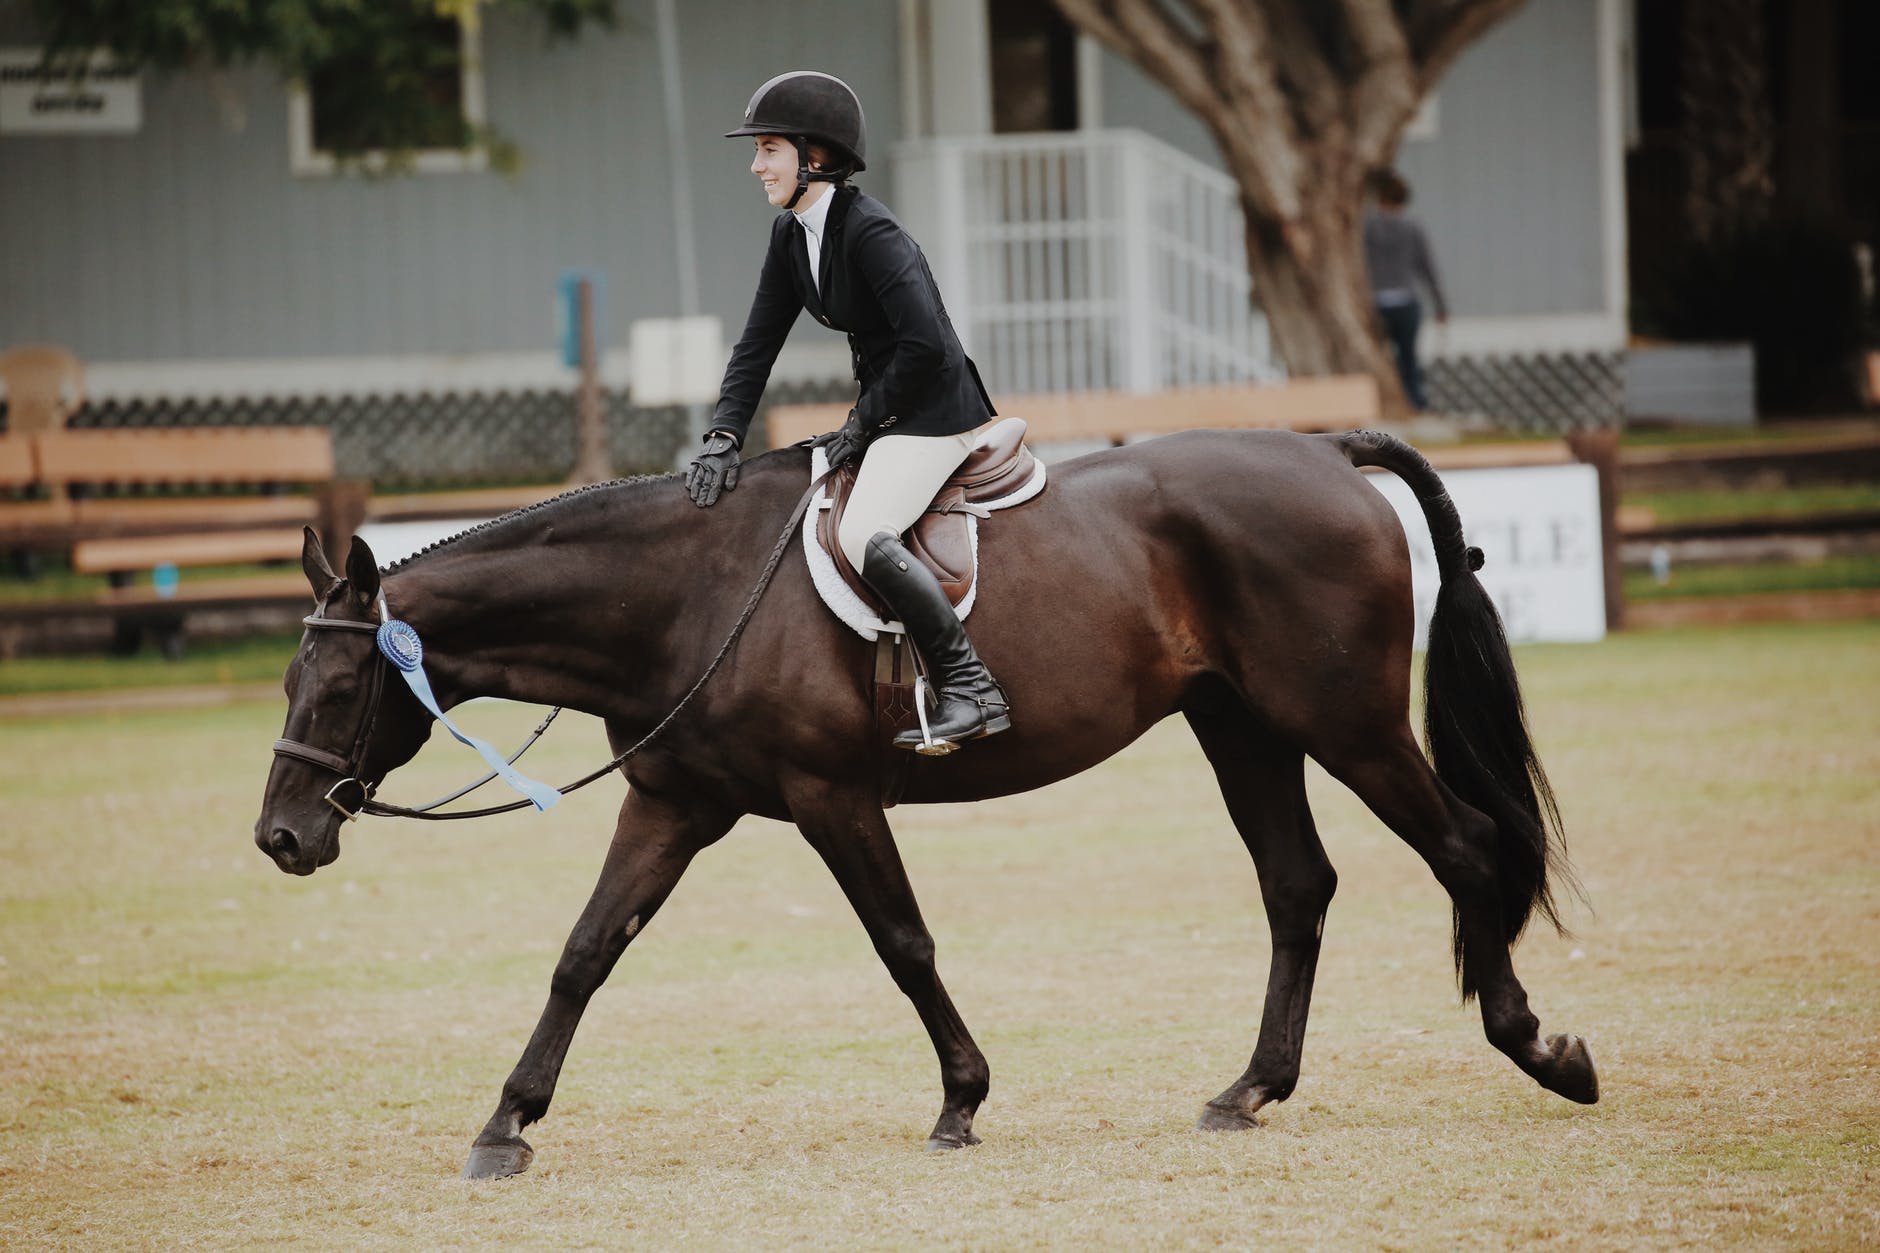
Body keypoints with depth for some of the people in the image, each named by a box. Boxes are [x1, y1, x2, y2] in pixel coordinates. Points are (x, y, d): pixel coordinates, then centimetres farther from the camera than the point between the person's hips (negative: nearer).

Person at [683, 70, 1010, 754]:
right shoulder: (791, 236, 8)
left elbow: (925, 344, -25)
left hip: (934, 411, -11)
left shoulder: (869, 231, -20)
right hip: (883, 413, 11)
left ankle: (971, 689, -25)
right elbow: (757, 345, 10)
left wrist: (864, 421, -15)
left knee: (864, 534, -28)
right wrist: (722, 436, -3)